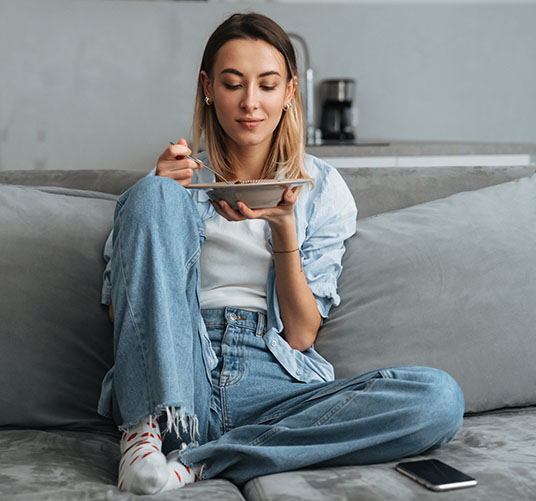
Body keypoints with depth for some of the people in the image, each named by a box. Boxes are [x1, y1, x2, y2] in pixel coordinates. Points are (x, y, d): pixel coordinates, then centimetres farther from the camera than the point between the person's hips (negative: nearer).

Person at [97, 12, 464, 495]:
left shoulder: (321, 187, 10)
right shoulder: (179, 175, 10)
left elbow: (301, 334, 4)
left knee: (439, 397, -23)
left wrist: (283, 225, -10)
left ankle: (199, 460, -22)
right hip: (171, 379, -1)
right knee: (154, 193, -18)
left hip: (272, 384, 1)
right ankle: (157, 428, -23)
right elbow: (119, 308, 3)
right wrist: (161, 195, -7)